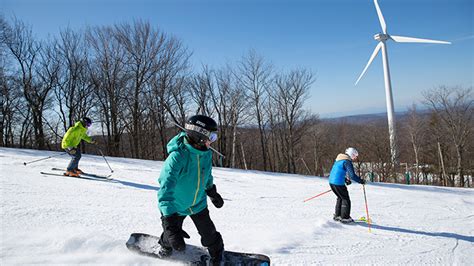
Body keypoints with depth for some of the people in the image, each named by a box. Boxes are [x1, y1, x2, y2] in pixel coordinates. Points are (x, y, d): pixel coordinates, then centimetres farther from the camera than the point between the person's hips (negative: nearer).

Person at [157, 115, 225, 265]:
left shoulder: (207, 154, -16)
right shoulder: (177, 156, -37)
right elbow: (166, 189, -46)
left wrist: (212, 192, 21)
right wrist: (170, 223, -53)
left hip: (198, 204, 4)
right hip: (175, 207, -4)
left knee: (210, 236, 9)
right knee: (171, 238, 15)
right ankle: (165, 245, 52)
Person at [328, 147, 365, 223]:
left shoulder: (339, 160, 16)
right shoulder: (347, 162, -12)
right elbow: (352, 175, -19)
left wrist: (345, 179, 23)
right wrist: (361, 181, -6)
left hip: (331, 181, 9)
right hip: (338, 183, -9)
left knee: (340, 198, 24)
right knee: (346, 200, 5)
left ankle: (337, 215, 29)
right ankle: (345, 218, 8)